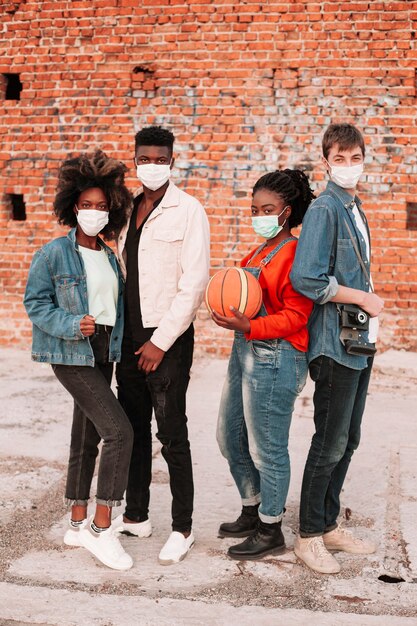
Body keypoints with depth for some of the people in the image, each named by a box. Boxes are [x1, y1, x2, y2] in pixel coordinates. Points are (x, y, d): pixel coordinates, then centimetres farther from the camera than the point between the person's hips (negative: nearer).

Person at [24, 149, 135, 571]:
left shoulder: (110, 257, 11)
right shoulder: (54, 254, -9)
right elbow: (35, 303, -8)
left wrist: (116, 342, 6)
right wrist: (71, 326, -20)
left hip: (103, 353, 7)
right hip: (72, 354, -7)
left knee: (87, 437, 13)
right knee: (118, 431, -17)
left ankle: (78, 524, 25)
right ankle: (101, 527, -7)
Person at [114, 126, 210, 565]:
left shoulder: (188, 211, -8)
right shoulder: (128, 209, 11)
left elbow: (194, 283, -13)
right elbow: (123, 273, 15)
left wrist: (161, 341, -14)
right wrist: (119, 332, 7)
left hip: (168, 339, -6)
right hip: (130, 336, 7)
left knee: (172, 435, -2)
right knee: (132, 429, 14)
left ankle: (182, 529, 11)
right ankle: (135, 516, 28)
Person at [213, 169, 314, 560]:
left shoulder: (294, 253, -13)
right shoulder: (259, 252, 17)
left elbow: (295, 316, -18)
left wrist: (248, 327, -28)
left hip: (275, 358, -10)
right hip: (244, 352, 10)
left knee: (266, 447, 0)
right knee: (230, 438, 17)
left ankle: (270, 532, 16)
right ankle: (251, 513, 34)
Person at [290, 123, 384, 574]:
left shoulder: (355, 208, 15)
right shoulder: (324, 209, -13)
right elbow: (305, 279, -23)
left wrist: (370, 328, 12)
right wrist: (364, 298, -15)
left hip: (360, 343, 9)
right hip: (336, 343, -9)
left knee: (347, 440, 15)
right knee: (330, 444, -1)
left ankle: (329, 524, 27)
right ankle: (309, 536, 13)